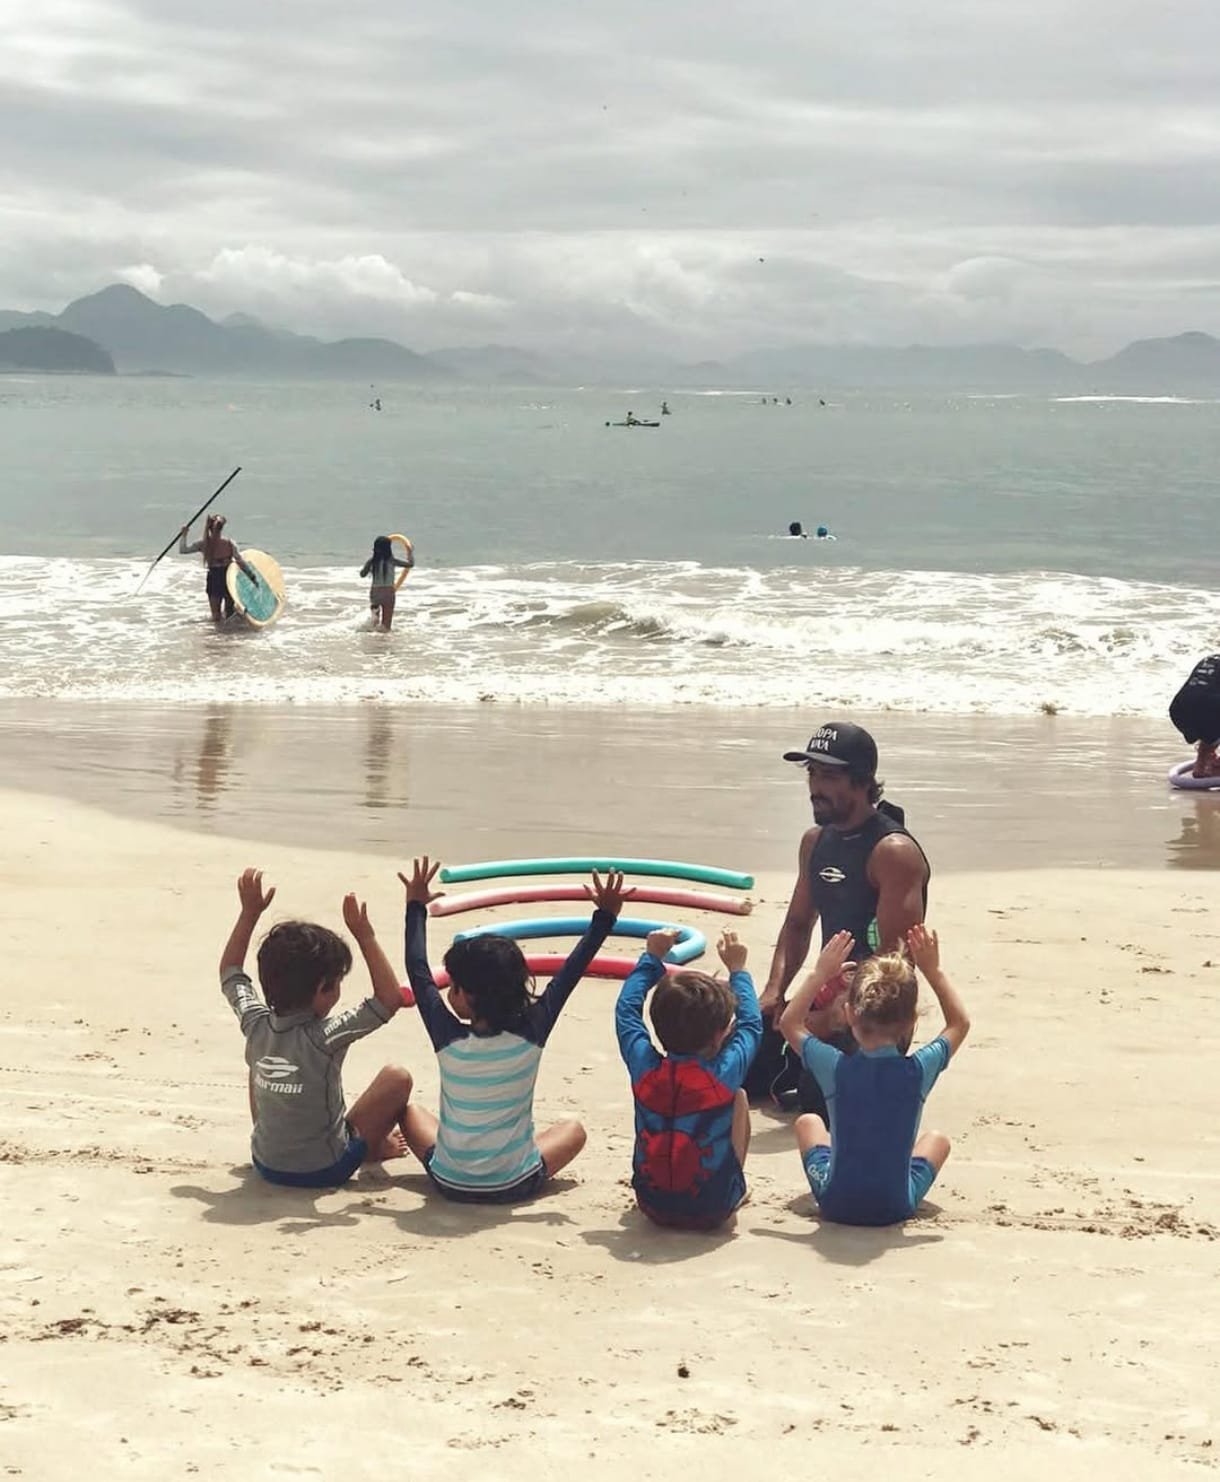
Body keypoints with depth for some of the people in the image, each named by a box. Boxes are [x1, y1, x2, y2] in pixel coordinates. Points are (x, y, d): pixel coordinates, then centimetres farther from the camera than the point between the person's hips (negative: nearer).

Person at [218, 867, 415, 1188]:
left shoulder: (256, 1026, -11)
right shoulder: (325, 1036, -27)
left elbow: (230, 972, 8)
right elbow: (390, 999, -25)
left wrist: (250, 912, 8)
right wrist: (364, 936, -24)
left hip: (267, 1165, 5)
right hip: (325, 1170, -5)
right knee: (397, 1078, 6)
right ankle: (374, 1147, 28)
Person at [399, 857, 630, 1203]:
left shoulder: (449, 1040, -16)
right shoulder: (530, 1036, -16)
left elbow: (419, 973, -4)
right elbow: (568, 975, -8)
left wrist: (416, 907, 4)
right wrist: (604, 916, 0)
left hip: (450, 1183, 2)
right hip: (514, 1187, -1)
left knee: (412, 1112, 29)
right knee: (573, 1130, 25)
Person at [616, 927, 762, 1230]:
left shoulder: (644, 1069, -14)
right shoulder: (725, 1073, -20)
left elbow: (626, 1010, 5)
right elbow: (751, 1024, 2)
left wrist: (652, 957, 16)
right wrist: (737, 970, 16)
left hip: (651, 1204, 3)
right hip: (713, 1210, -2)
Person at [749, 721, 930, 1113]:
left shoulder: (893, 852, -18)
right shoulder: (815, 842, 9)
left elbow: (896, 959, -24)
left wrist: (836, 1015, -27)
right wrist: (774, 991, 2)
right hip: (828, 999, 8)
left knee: (816, 1096, -27)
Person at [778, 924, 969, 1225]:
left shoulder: (835, 1067, -18)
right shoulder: (919, 1070, -17)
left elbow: (789, 1022, 2)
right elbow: (960, 1022, 4)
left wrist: (821, 974, 4)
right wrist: (933, 971, 6)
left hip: (837, 1204, 0)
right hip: (897, 1207, 0)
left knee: (808, 1123, 29)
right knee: (937, 1139, 30)